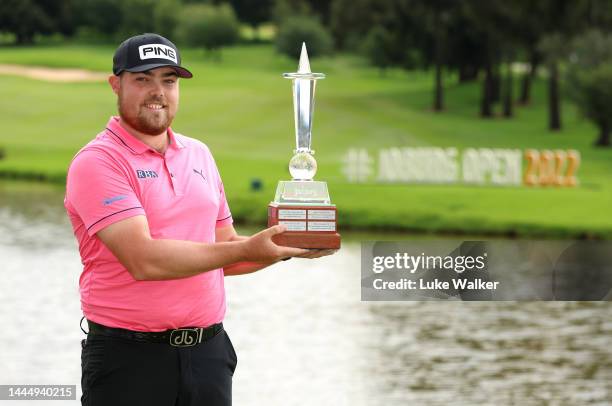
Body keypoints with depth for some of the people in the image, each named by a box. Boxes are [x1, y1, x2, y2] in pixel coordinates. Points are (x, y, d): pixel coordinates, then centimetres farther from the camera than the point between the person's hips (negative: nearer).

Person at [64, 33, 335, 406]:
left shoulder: (198, 154, 13)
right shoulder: (97, 162, -9)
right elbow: (143, 259, -20)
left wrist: (288, 248, 1)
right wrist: (246, 250, -19)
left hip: (209, 351, 6)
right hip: (129, 357, -6)